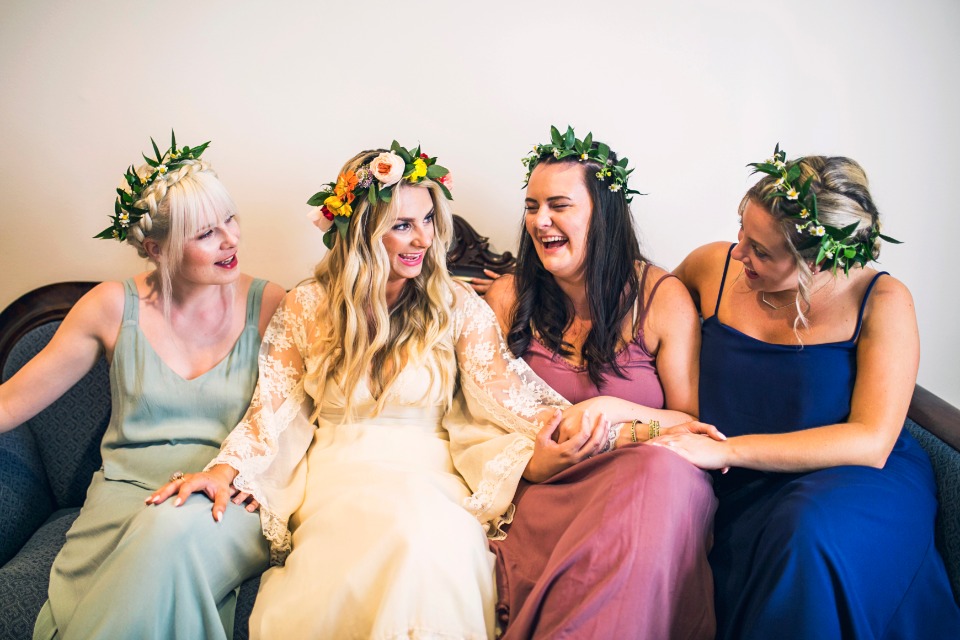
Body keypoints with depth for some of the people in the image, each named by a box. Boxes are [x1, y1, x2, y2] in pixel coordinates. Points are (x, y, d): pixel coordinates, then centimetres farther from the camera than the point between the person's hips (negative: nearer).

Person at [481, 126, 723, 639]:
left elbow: (692, 422, 3)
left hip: (646, 481, 1)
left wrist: (615, 410, -19)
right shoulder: (508, 299, 5)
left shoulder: (662, 298, 0)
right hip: (546, 485, 0)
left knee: (667, 473, -36)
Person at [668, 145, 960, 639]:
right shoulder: (715, 265, 0)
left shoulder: (881, 301, -9)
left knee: (807, 537, -36)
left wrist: (724, 450, -21)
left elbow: (871, 442, -15)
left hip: (859, 480, -1)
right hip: (743, 490, 2)